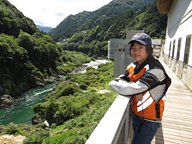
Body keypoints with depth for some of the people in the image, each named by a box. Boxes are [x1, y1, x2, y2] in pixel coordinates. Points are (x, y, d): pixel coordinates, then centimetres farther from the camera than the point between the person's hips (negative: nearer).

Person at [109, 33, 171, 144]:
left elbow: (131, 89, -36)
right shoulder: (133, 67, -2)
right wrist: (135, 91, -23)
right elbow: (113, 83, -10)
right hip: (136, 114, 7)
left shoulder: (155, 69, -24)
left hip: (149, 119, -7)